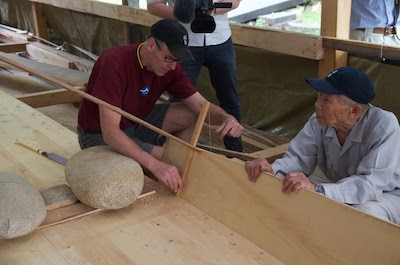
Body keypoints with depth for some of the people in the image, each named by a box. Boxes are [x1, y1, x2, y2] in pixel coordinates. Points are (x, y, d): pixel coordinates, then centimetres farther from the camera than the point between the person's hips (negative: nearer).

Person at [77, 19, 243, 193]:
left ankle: (173, 176, 5)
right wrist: (155, 164, -46)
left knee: (193, 115, -8)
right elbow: (110, 132, -36)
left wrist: (226, 118, -32)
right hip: (100, 135, -7)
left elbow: (200, 105, -9)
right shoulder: (115, 63, -31)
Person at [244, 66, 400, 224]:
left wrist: (318, 190, -52)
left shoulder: (384, 127, -31)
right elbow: (299, 157, -10)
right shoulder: (319, 121, -16)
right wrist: (272, 170, -33)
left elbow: (371, 184, -39)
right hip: (346, 193, 5)